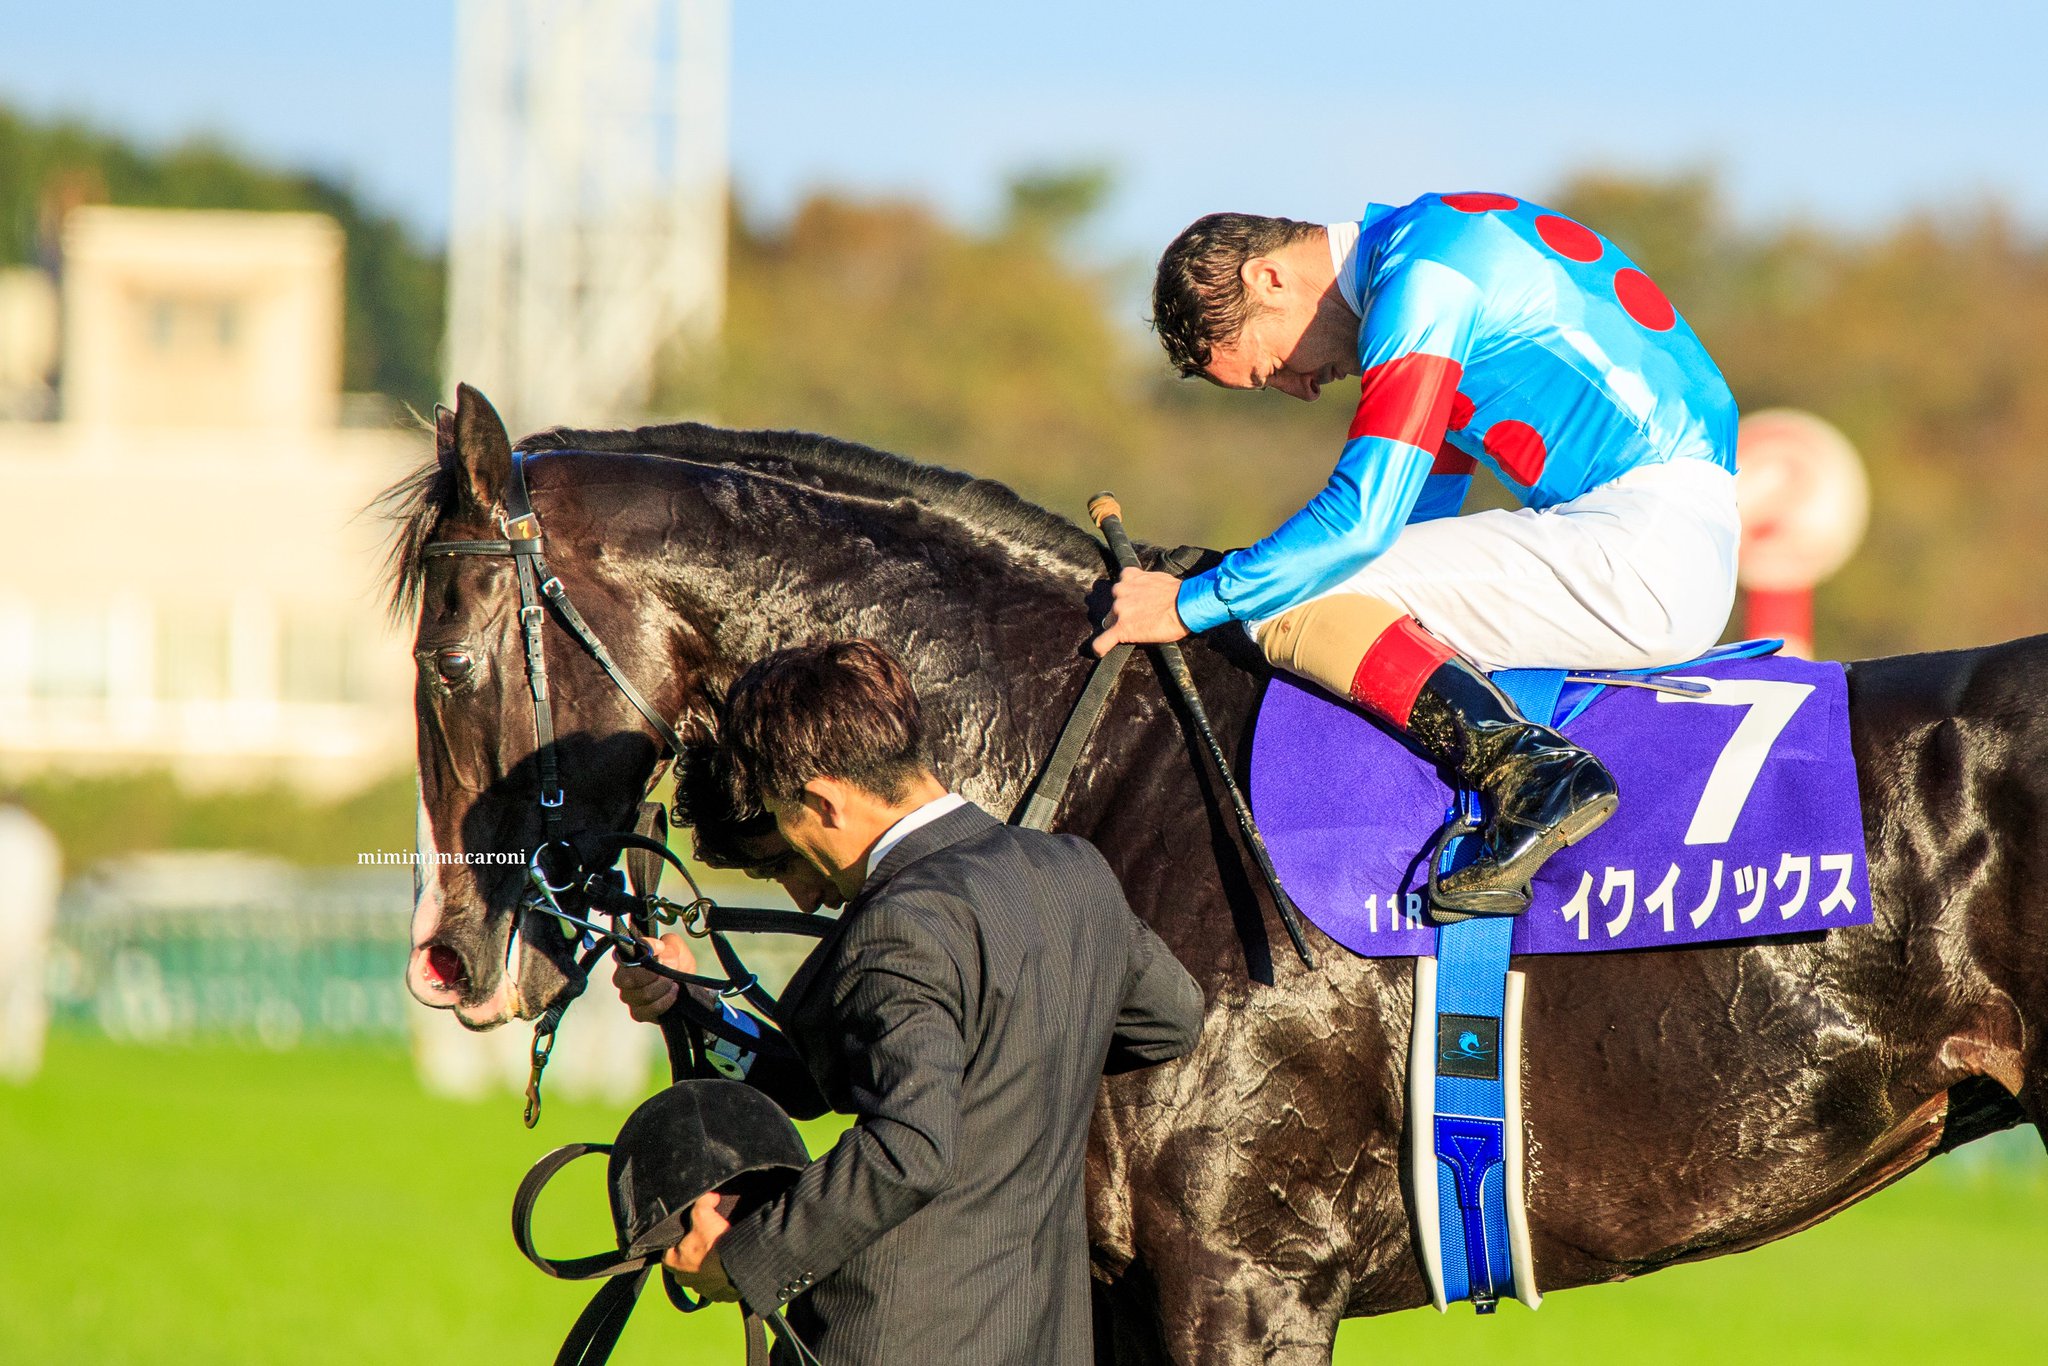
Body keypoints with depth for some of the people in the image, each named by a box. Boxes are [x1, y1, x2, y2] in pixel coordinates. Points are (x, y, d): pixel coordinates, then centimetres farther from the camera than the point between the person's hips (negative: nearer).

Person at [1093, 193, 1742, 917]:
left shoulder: (1417, 281, -11)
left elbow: (1361, 521, -17)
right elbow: (1424, 503, 29)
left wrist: (1189, 605, -7)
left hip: (1640, 549, -11)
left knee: (1290, 607, -13)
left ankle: (1524, 769, -26)